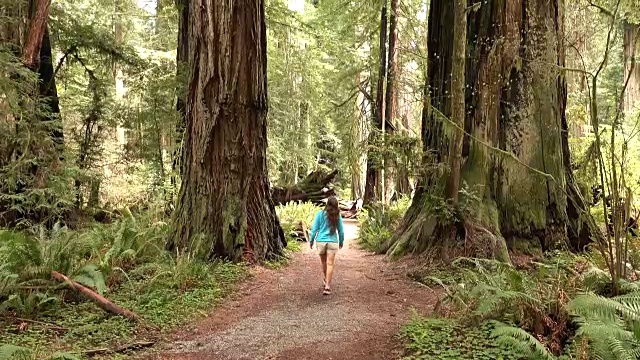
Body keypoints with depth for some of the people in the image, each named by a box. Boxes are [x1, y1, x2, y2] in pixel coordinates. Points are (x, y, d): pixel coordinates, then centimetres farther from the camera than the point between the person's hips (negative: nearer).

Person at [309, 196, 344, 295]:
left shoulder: (320, 214, -5)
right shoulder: (338, 216, -1)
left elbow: (314, 229, -5)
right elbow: (341, 231, 6)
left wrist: (311, 241, 8)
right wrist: (341, 242, 22)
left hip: (321, 241, 1)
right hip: (333, 242, 0)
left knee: (324, 262, 19)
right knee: (330, 264, -1)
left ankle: (326, 280, 40)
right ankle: (327, 287, -9)